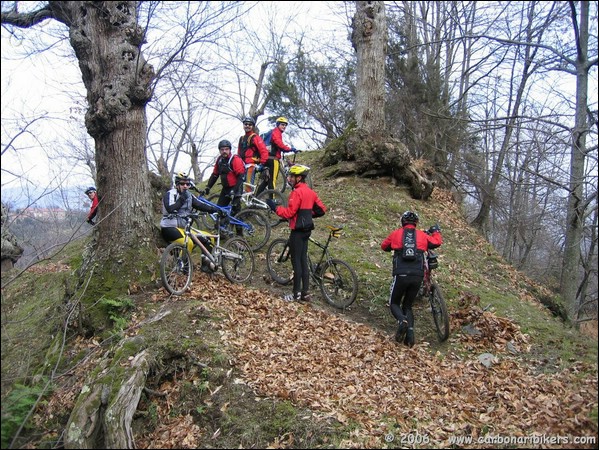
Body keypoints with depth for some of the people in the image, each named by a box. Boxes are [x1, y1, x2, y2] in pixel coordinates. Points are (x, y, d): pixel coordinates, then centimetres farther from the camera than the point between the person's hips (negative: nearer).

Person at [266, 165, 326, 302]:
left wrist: (274, 206, -11)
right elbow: (322, 209, 14)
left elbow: (289, 213, -20)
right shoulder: (310, 191, 11)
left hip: (298, 230, -9)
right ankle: (305, 292, 15)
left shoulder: (297, 192, -16)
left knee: (296, 261, -3)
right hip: (306, 229, 9)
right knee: (303, 260, 12)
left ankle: (296, 294, 2)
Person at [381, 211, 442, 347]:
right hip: (417, 277, 2)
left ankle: (402, 321, -18)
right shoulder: (422, 235, 10)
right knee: (408, 305, 18)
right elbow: (437, 242, 18)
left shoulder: (396, 234, 7)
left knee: (394, 303, 15)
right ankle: (410, 334, -3)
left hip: (401, 275, -2)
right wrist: (436, 231, 37)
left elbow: (384, 246, 20)